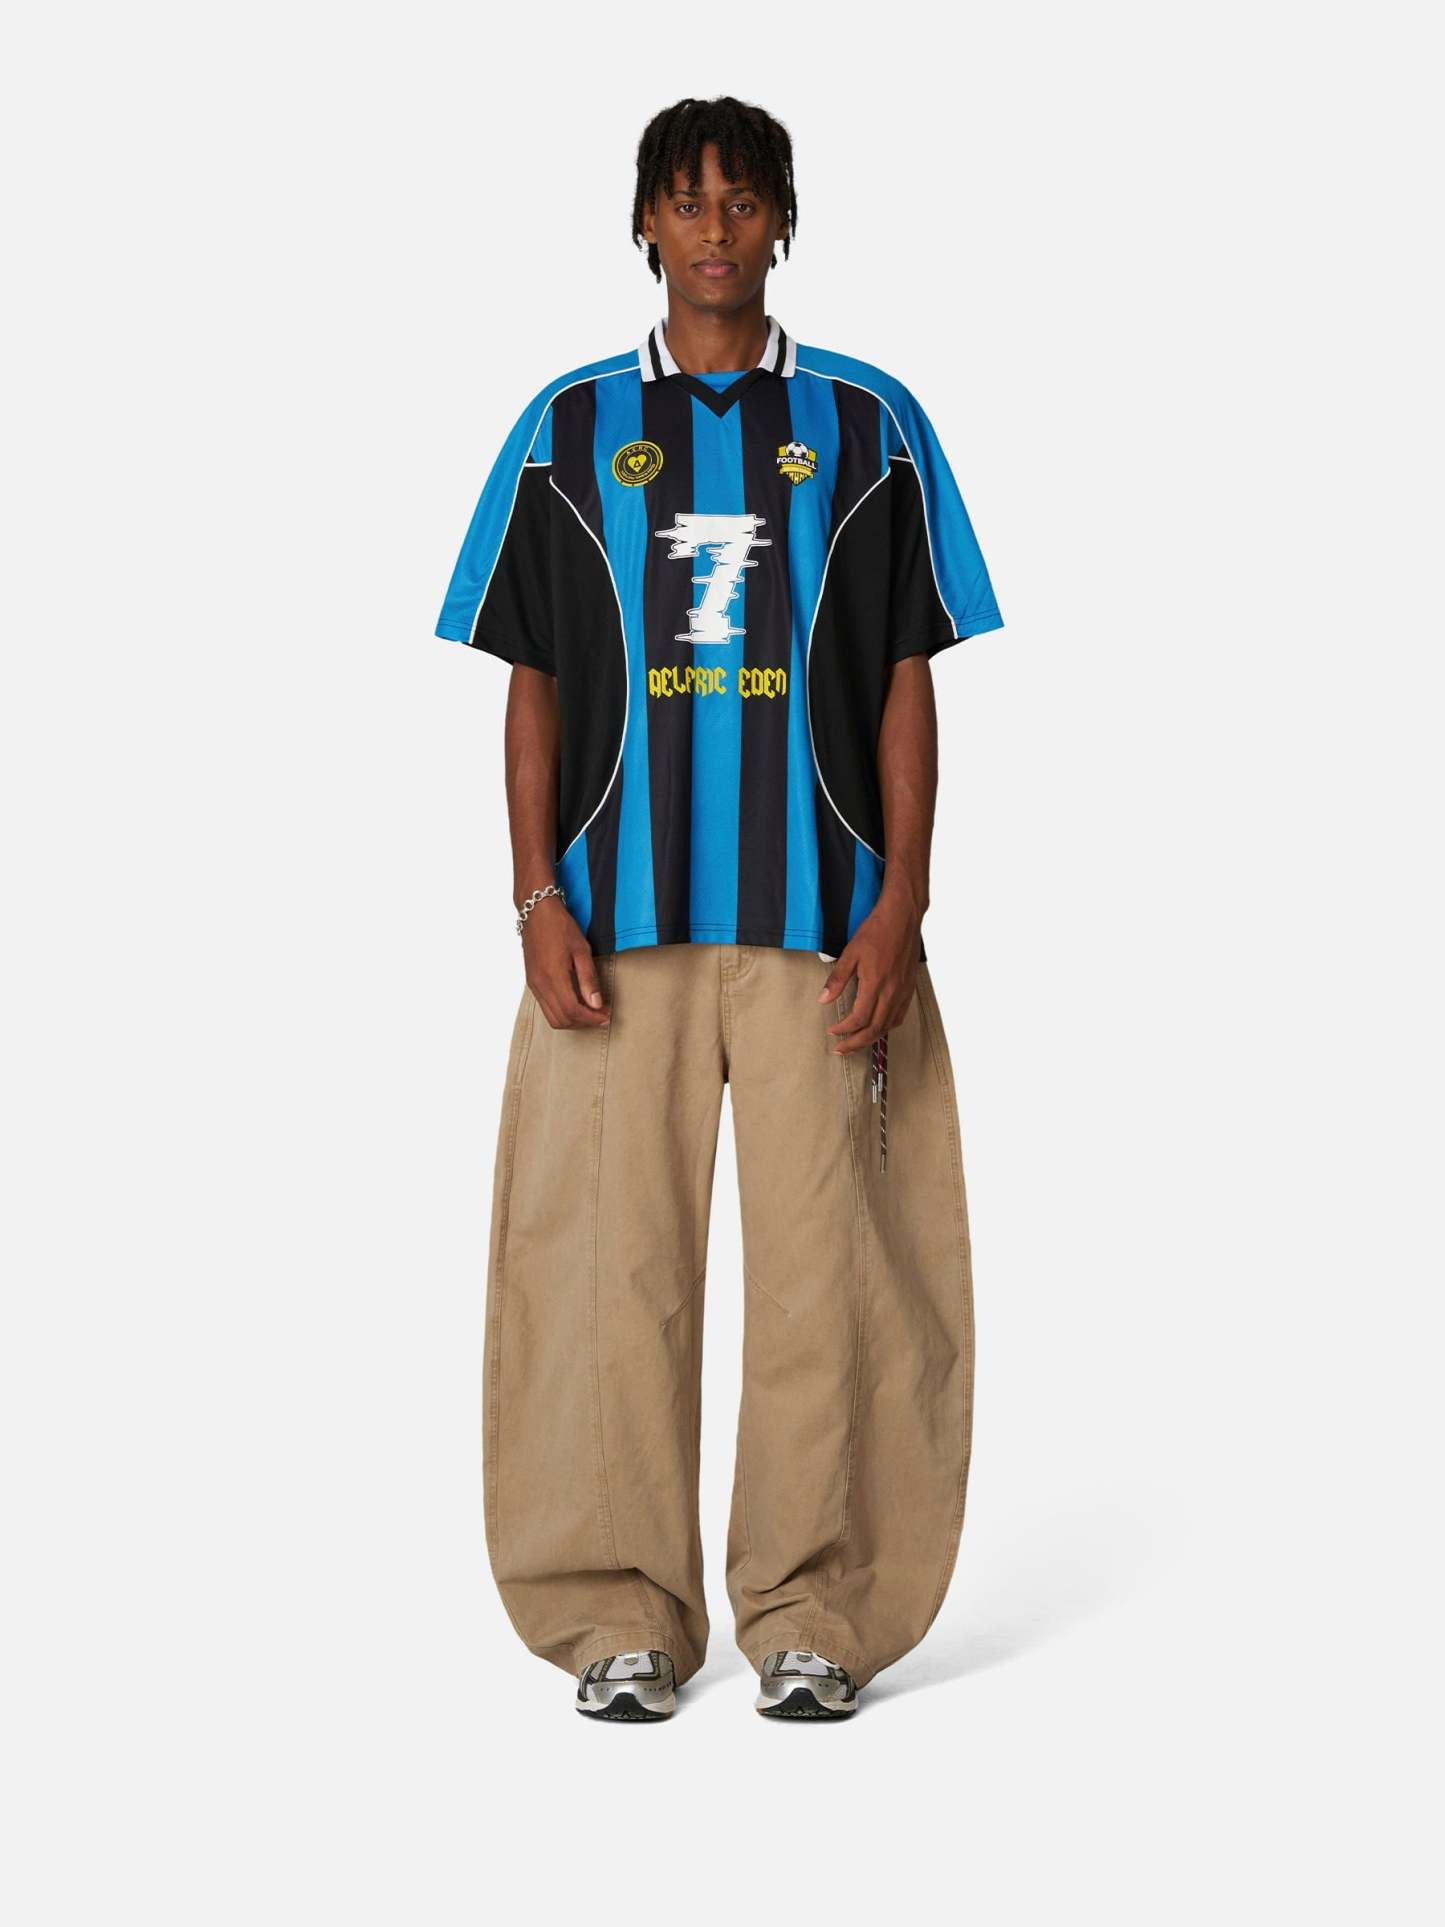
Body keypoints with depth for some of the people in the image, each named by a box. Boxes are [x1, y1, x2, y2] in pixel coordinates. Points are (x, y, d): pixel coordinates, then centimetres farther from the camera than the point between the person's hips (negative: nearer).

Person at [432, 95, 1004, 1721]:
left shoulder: (867, 426, 7)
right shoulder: (570, 429, 9)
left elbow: (907, 684, 6)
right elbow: (533, 685, 9)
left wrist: (899, 906, -3)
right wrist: (538, 899, -2)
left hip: (816, 917, 0)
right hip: (619, 917, 1)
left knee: (824, 1263, -1)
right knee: (612, 1255, -1)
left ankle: (814, 1613, 8)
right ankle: (621, 1616, 9)